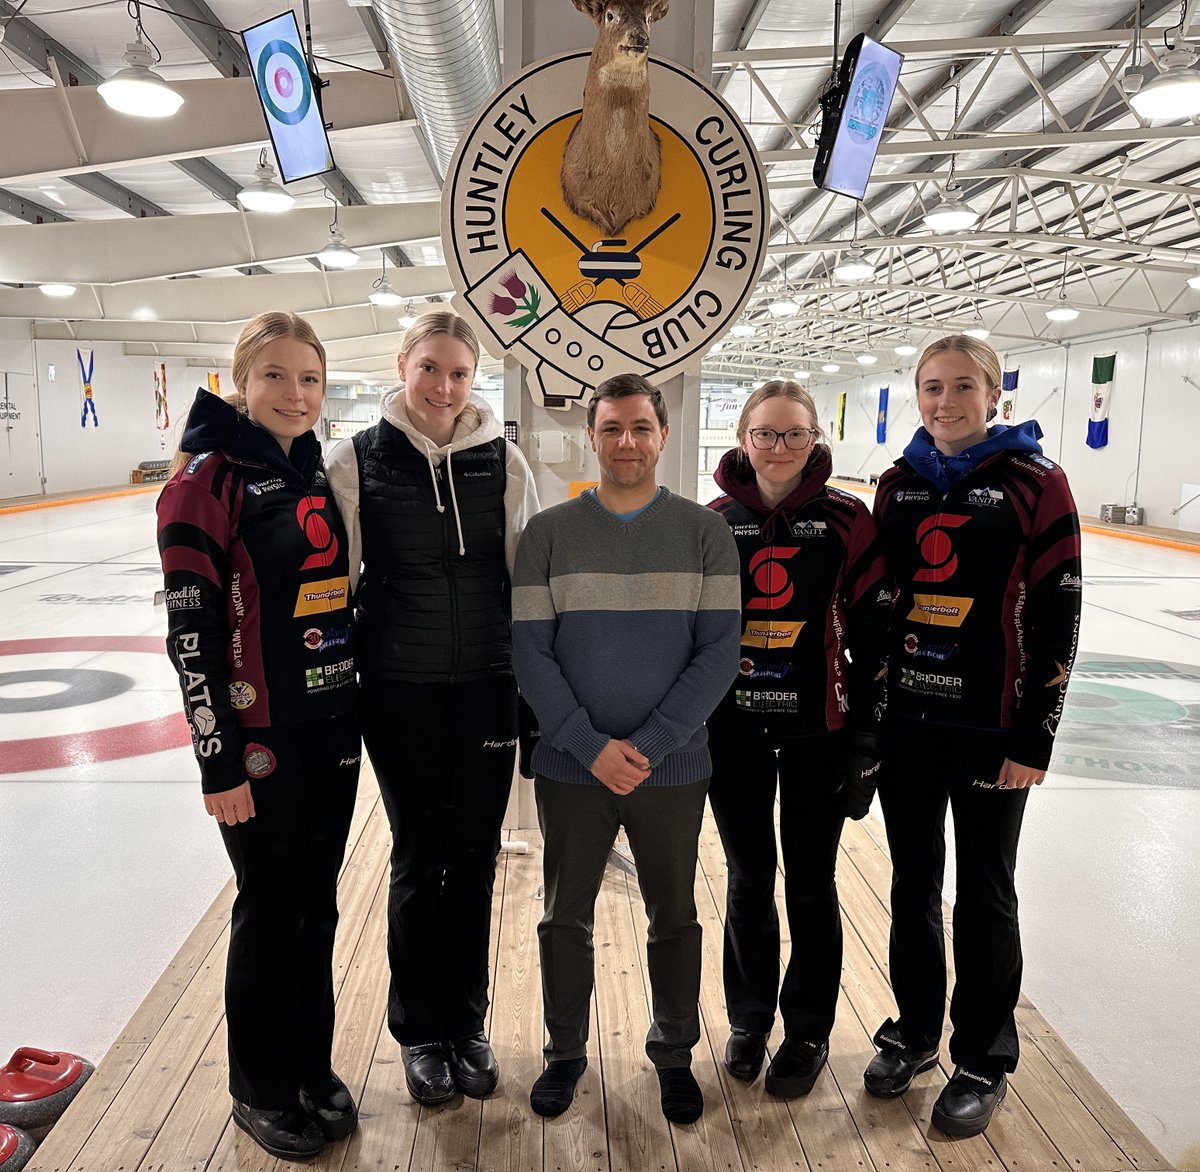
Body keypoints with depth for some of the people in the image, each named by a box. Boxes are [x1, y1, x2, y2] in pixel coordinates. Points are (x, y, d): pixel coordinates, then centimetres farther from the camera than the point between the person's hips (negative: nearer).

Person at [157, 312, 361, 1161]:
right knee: (272, 911, 8)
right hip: (260, 740, -6)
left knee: (318, 907, 17)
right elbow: (191, 631, -15)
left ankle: (313, 1068, 37)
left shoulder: (316, 472, 8)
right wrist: (219, 760, -15)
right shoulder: (209, 477, -12)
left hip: (333, 731, 6)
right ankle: (260, 1090, 31)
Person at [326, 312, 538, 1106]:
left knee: (475, 859, 12)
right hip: (401, 690, -1)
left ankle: (468, 1024, 33)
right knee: (419, 860, 10)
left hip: (489, 685, 2)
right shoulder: (361, 460, -4)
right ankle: (420, 1031, 32)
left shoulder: (502, 459, -1)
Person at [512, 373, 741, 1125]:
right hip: (571, 768, 1)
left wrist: (649, 745, -14)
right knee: (566, 919, 13)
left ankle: (675, 1054, 36)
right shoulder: (549, 533, -2)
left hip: (673, 768, 0)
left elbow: (720, 650, -6)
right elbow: (530, 651, -4)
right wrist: (592, 747, -13)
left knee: (675, 920, 14)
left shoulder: (704, 532, -2)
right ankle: (566, 1052, 35)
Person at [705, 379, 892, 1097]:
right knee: (748, 877, 14)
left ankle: (808, 1031, 32)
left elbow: (876, 629, -4)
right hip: (733, 727, 2)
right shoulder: (714, 522, 0)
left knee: (810, 883, 11)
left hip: (818, 728, -1)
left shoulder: (846, 520, -5)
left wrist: (868, 736, -6)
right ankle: (749, 1019, 35)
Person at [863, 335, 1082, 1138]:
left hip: (989, 729, -4)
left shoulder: (1036, 484, -7)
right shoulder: (899, 484, 6)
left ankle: (984, 1063, 30)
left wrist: (1035, 738, -10)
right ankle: (915, 1031, 36)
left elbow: (1056, 619, -9)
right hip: (904, 718, 4)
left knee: (984, 894, 10)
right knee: (913, 883, 16)